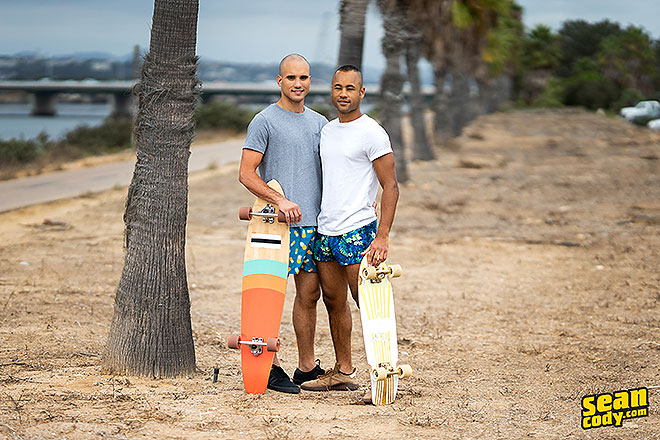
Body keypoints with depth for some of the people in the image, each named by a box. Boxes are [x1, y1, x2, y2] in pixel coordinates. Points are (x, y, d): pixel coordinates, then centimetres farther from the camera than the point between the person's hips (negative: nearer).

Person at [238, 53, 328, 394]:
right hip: (280, 224, -6)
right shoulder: (265, 121, -4)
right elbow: (246, 174, -9)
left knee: (309, 294, 9)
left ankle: (307, 367, 17)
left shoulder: (319, 123, 16)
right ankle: (270, 366, 2)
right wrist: (280, 200, -22)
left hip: (314, 223, 6)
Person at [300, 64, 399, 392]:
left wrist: (382, 236, -19)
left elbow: (391, 187, -10)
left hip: (357, 231, -7)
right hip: (324, 230, 7)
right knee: (333, 301, 10)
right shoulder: (326, 131, 14)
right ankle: (342, 372, 18)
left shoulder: (372, 133, -8)